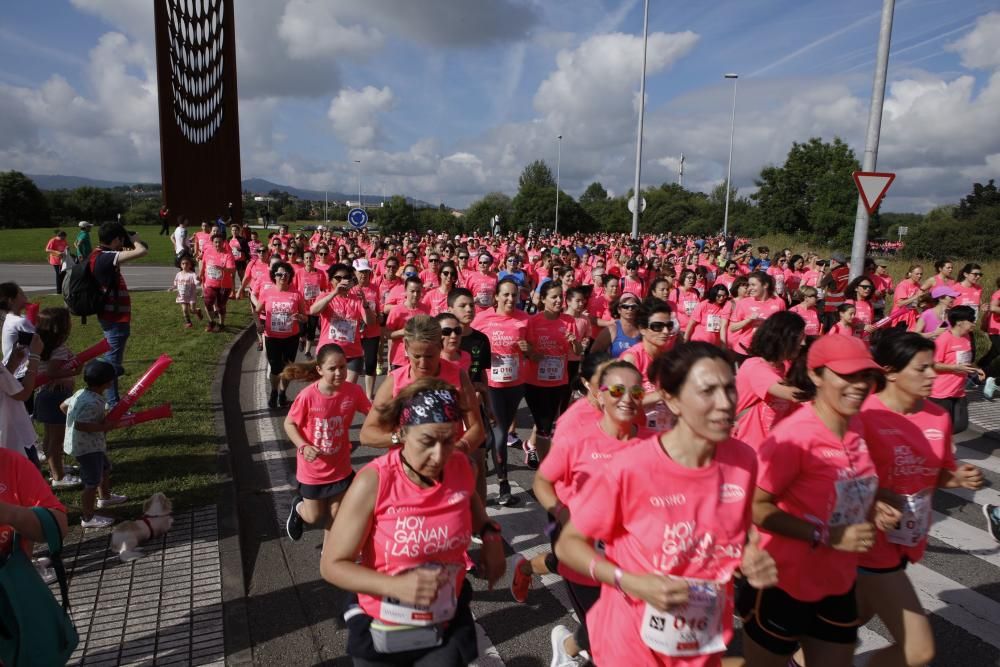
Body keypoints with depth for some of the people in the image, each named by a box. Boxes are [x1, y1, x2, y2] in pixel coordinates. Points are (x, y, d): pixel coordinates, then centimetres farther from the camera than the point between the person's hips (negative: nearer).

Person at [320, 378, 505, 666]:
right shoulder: (373, 483, -25)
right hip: (382, 633, -2)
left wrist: (490, 535, -5)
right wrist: (396, 585, -30)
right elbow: (332, 565, -17)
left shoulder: (461, 468, -12)